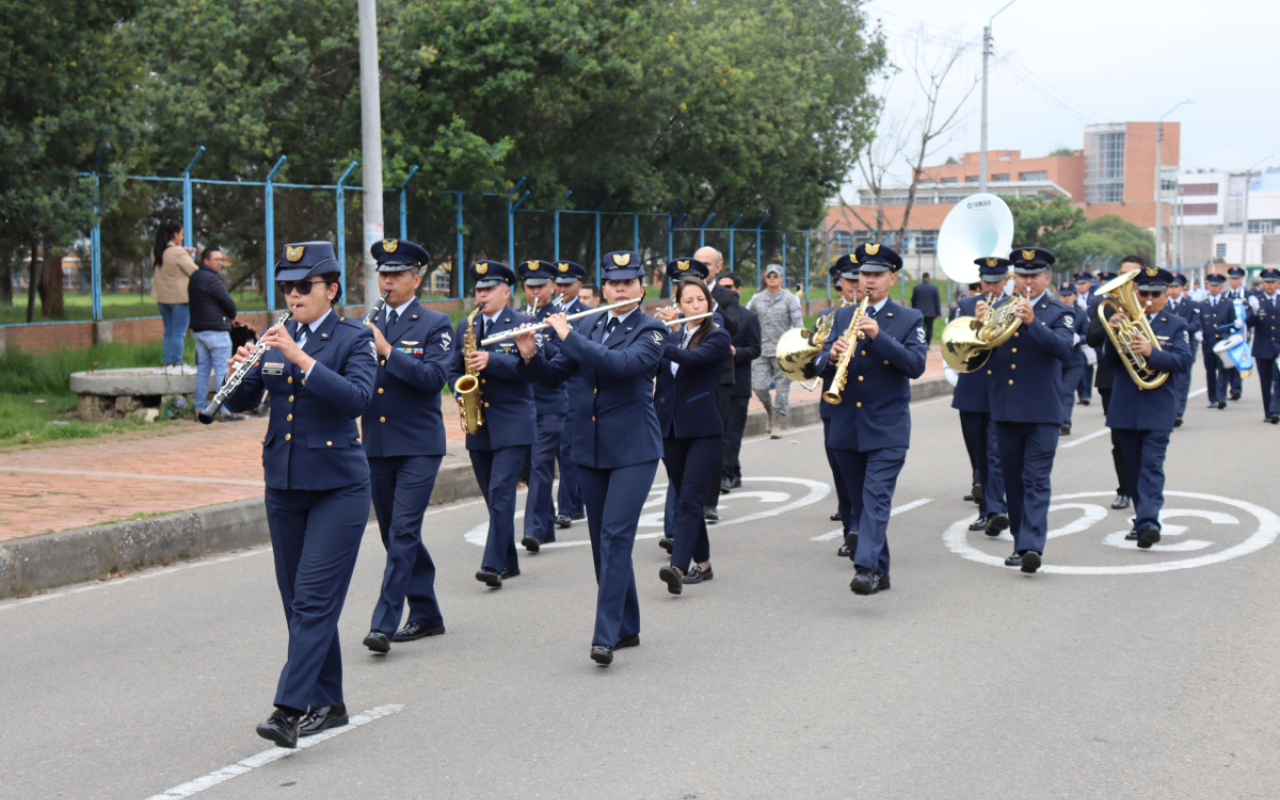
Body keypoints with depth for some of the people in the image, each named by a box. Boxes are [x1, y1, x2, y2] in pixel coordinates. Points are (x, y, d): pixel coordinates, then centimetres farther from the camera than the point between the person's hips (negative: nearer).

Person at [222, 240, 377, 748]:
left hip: (337, 485, -6)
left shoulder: (355, 339, -6)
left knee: (315, 597, -11)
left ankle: (289, 710, -14)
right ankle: (328, 704, 20)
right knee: (298, 599, 10)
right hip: (283, 483, 6)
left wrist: (300, 357, -29)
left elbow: (357, 398, -23)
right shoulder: (276, 339, 10)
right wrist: (239, 372, -15)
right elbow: (240, 402, 6)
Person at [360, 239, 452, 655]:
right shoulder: (368, 325, 12)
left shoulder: (435, 324, -2)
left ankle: (384, 622, -10)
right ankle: (425, 615, 23)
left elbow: (434, 377, -16)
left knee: (403, 531, -11)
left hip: (418, 444, -6)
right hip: (376, 444, 6)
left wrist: (387, 350, -21)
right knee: (394, 533, 11)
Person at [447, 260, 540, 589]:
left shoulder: (522, 324, -2)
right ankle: (509, 562, 21)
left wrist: (492, 360, -25)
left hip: (513, 424, -6)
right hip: (478, 426, 6)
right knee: (493, 496, 11)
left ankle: (493, 564, -15)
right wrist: (460, 391, -4)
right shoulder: (465, 326, 14)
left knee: (500, 492, -14)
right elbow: (453, 369, 16)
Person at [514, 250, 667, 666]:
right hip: (590, 445, 6)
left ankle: (606, 635, -15)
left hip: (633, 448, -6)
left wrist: (569, 336, -20)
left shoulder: (651, 331, -4)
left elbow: (623, 363, -23)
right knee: (602, 539, 9)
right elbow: (553, 376, 11)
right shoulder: (589, 328, 12)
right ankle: (627, 627, 20)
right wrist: (530, 355, -9)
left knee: (616, 535, -14)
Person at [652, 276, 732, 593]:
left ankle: (678, 567, -22)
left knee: (689, 499, -14)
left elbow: (692, 358, -23)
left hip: (704, 430, -6)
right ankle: (702, 564, 21)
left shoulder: (718, 336, -4)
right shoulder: (672, 338, 13)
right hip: (671, 428, 6)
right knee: (685, 499, 10)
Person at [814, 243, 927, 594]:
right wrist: (832, 355, -19)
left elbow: (916, 365, -14)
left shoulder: (910, 319, 1)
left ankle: (866, 568, -22)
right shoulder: (843, 316, 11)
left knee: (876, 498, -15)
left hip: (888, 428, -4)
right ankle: (881, 572, 20)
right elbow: (819, 366, 5)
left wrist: (879, 336, -24)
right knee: (860, 502, 10)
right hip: (845, 428, 4)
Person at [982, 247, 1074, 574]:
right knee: (1013, 481, 10)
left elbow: (1063, 349, -16)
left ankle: (1033, 546, -17)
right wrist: (980, 323, -16)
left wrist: (1032, 322, -30)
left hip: (1042, 412, -4)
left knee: (1036, 480, -10)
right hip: (1005, 409, 4)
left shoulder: (1060, 313, 2)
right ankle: (1021, 543, 20)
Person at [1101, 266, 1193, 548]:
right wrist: (1112, 333, -17)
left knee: (1152, 465, -13)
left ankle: (1148, 522, -22)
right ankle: (1142, 518, 21)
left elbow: (1183, 361, -9)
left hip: (1158, 410, -3)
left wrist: (1151, 352, -25)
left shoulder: (1177, 325, 5)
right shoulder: (1125, 320, 10)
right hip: (1125, 406, 3)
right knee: (1133, 468, 11)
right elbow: (1110, 359, 2)